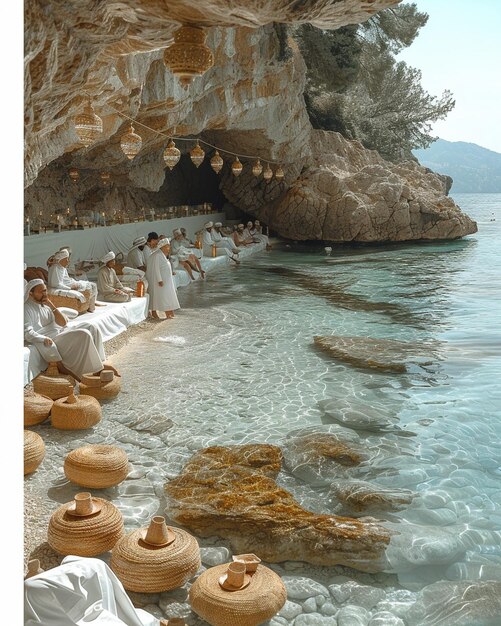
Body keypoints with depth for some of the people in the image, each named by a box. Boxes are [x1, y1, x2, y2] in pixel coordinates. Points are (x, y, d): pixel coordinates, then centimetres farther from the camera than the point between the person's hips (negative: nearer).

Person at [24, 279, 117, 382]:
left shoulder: (45, 305, 19)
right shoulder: (27, 309, -4)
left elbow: (63, 323, 12)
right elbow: (27, 333, -15)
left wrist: (52, 307, 0)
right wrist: (44, 339, -31)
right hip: (52, 340, -8)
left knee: (90, 327, -9)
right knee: (83, 334, -26)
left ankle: (98, 363, -12)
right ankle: (96, 369, -20)